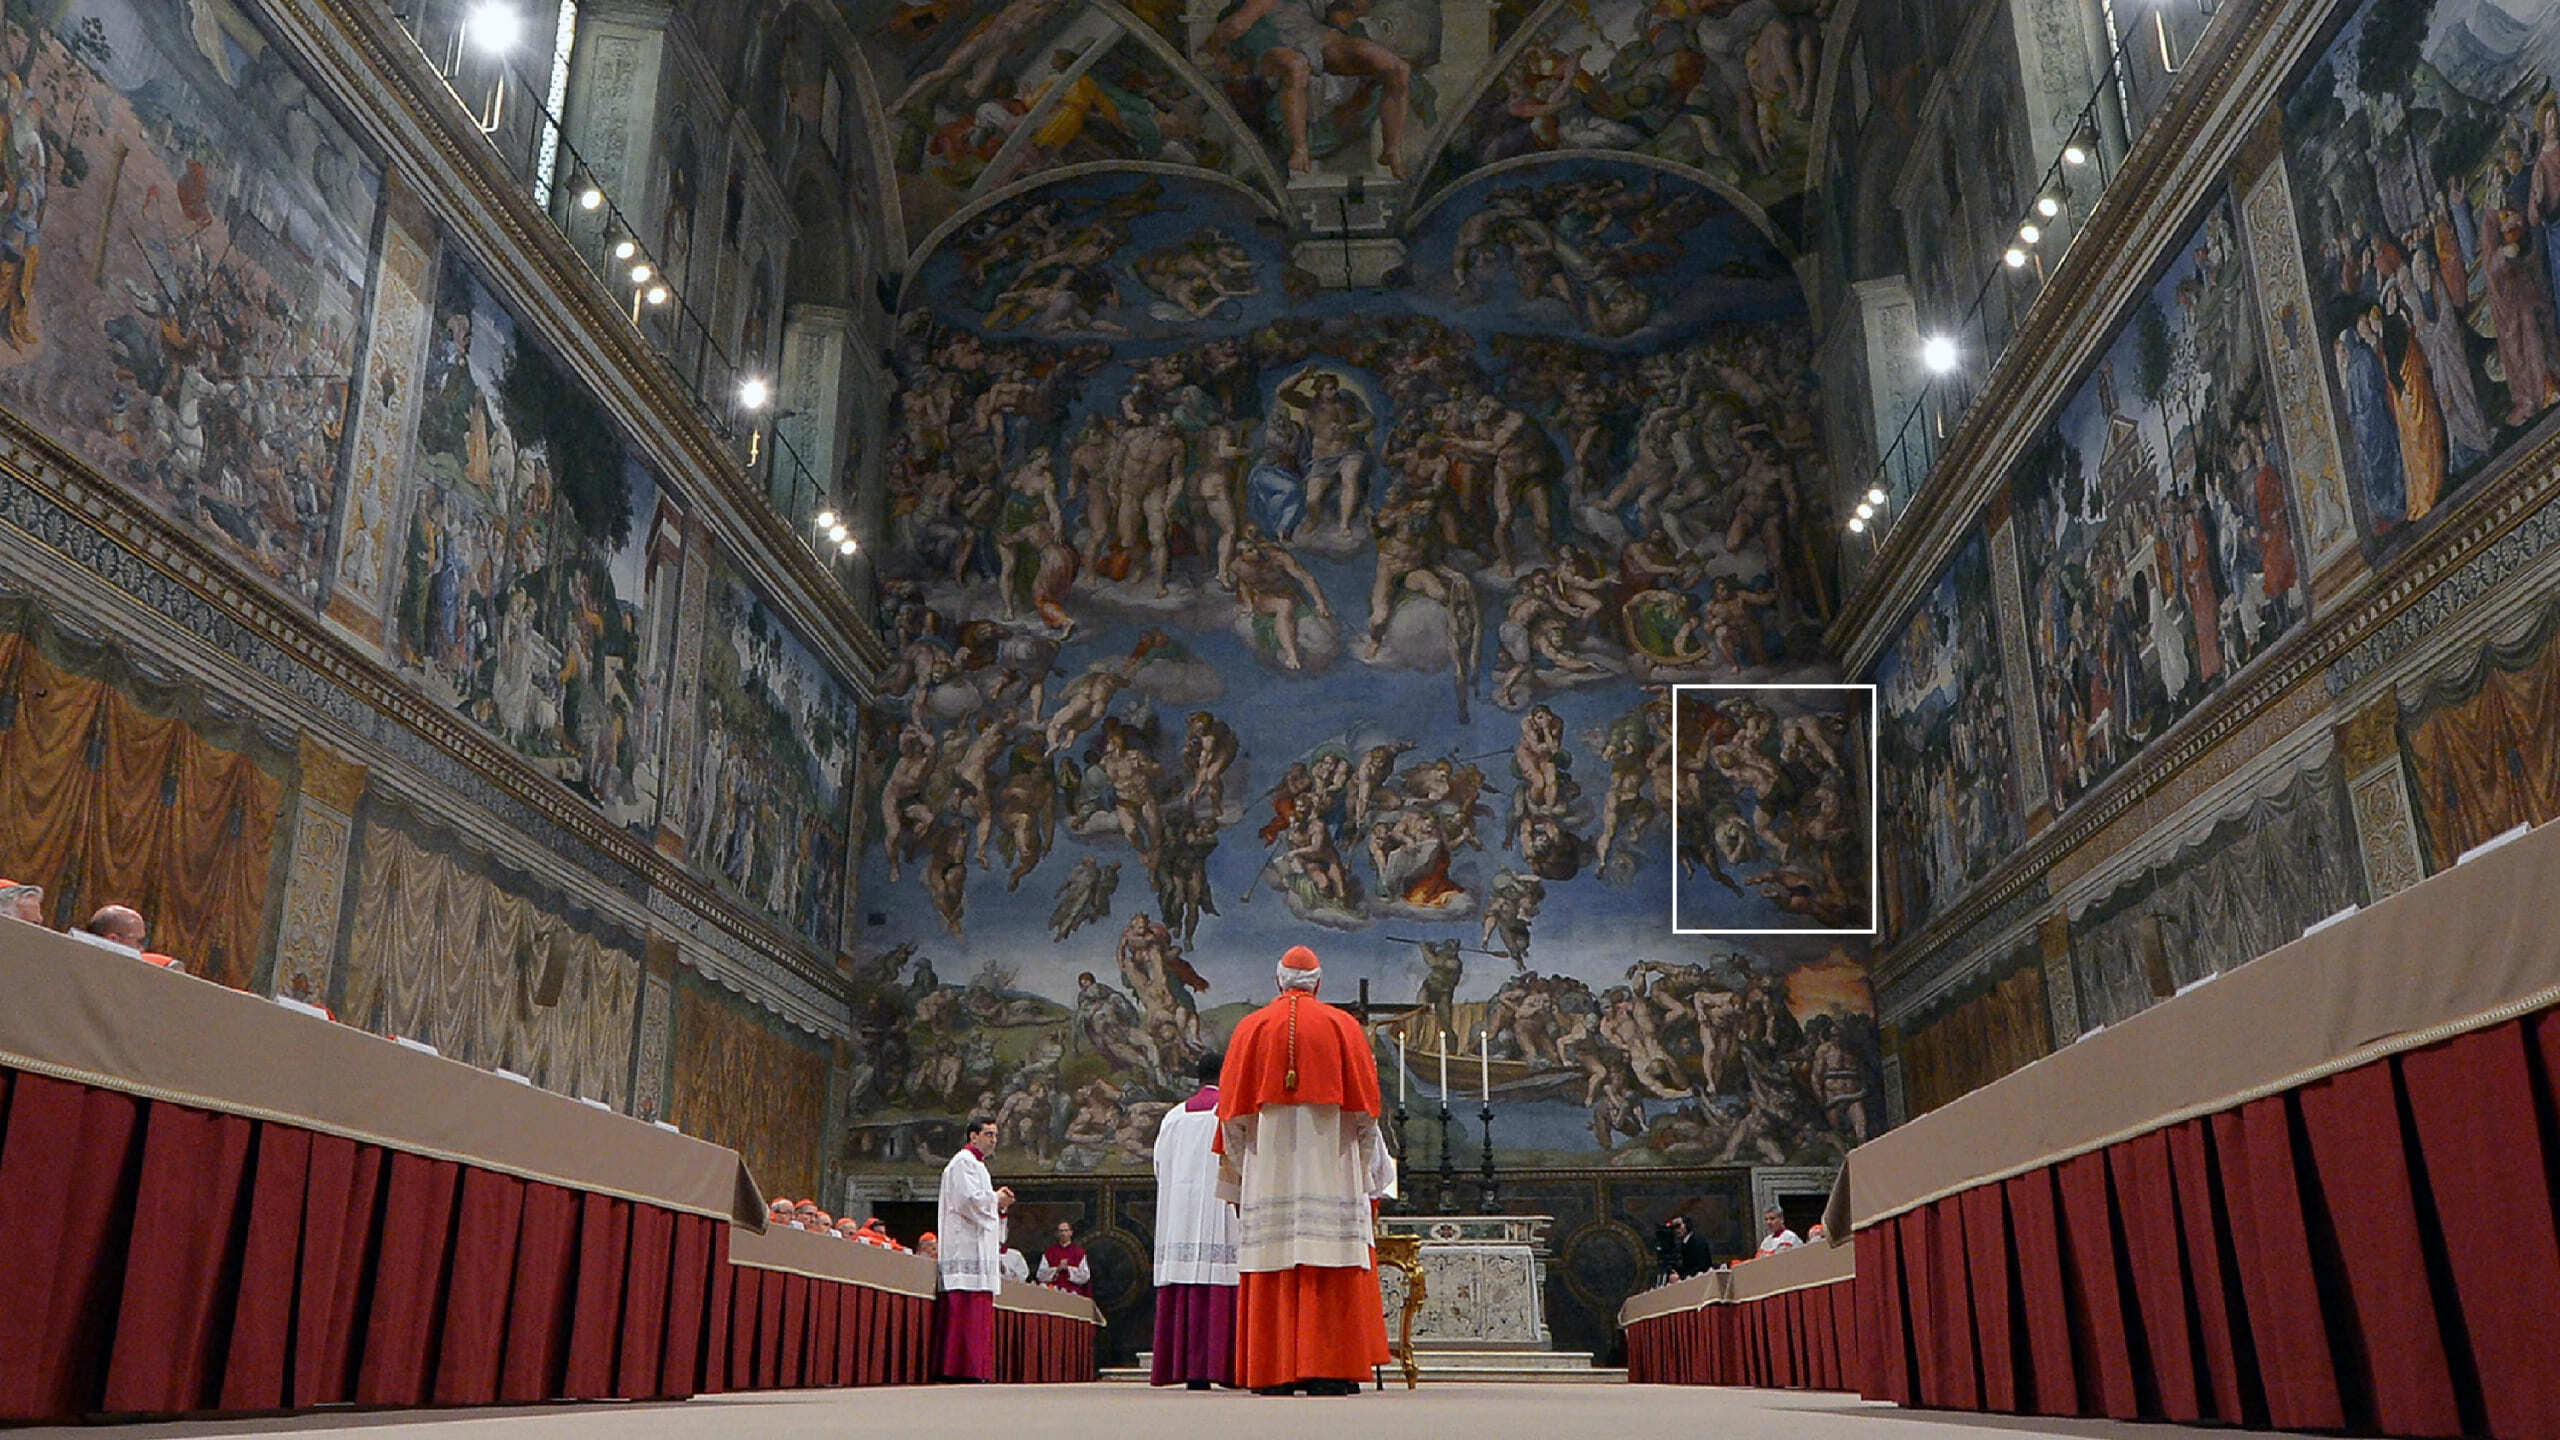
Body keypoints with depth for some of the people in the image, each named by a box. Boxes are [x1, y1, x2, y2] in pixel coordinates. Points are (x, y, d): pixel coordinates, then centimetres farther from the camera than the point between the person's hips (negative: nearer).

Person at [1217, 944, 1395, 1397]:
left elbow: (1234, 1113, 5)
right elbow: (1364, 1110, 2)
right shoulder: (1343, 1026, 5)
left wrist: (1238, 1182, 11)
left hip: (1268, 1170, 1)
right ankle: (1327, 1369, -6)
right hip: (1330, 1169, -1)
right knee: (1331, 1271, -1)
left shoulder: (1252, 1028, 7)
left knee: (1272, 1275, 1)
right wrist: (1369, 1177, 10)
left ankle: (1274, 1372, -1)